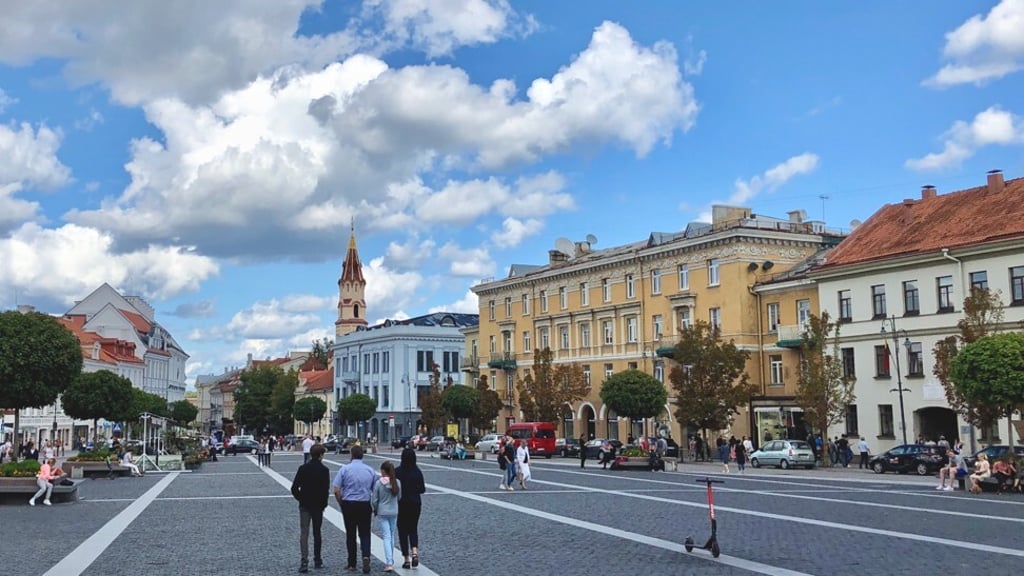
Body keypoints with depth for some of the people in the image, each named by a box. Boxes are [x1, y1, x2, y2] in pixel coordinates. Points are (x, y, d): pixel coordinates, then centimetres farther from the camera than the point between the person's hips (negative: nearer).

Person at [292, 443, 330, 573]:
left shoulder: (303, 468, -3)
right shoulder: (324, 470, -9)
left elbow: (294, 488, -4)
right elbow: (326, 489, -15)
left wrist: (301, 499, 9)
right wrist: (323, 503, -1)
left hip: (304, 505, 1)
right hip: (318, 506, -1)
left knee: (304, 533, 0)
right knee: (317, 533, 13)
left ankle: (304, 561, -12)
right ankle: (317, 560, 21)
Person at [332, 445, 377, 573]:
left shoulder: (344, 469, -6)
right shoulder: (370, 470, 1)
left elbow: (336, 491, -9)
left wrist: (341, 504, 6)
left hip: (348, 504, -1)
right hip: (365, 505, 1)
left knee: (350, 534, 10)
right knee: (365, 534, 7)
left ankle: (352, 564, 16)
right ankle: (366, 556, -17)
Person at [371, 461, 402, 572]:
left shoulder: (378, 483, -13)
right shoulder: (397, 482, -5)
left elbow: (374, 500, -7)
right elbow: (399, 497, 5)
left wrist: (375, 510, 10)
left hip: (383, 513, -3)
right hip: (394, 512, 3)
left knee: (386, 537, -3)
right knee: (392, 536, 17)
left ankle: (389, 563, -12)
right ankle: (390, 561, 27)